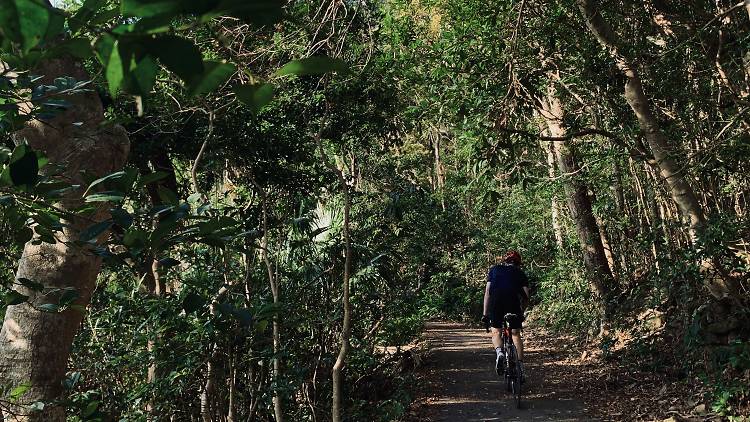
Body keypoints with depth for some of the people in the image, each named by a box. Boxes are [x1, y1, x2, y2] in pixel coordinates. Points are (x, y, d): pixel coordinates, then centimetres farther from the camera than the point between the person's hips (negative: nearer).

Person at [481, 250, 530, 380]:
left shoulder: (495, 269, 24)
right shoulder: (520, 273, 24)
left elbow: (487, 292, 14)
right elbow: (526, 295, 12)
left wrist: (485, 314, 14)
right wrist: (521, 312, 26)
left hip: (496, 302, 0)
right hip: (513, 303, 0)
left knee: (496, 332, 17)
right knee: (516, 335, 16)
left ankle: (499, 352, -12)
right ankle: (520, 366, 7)